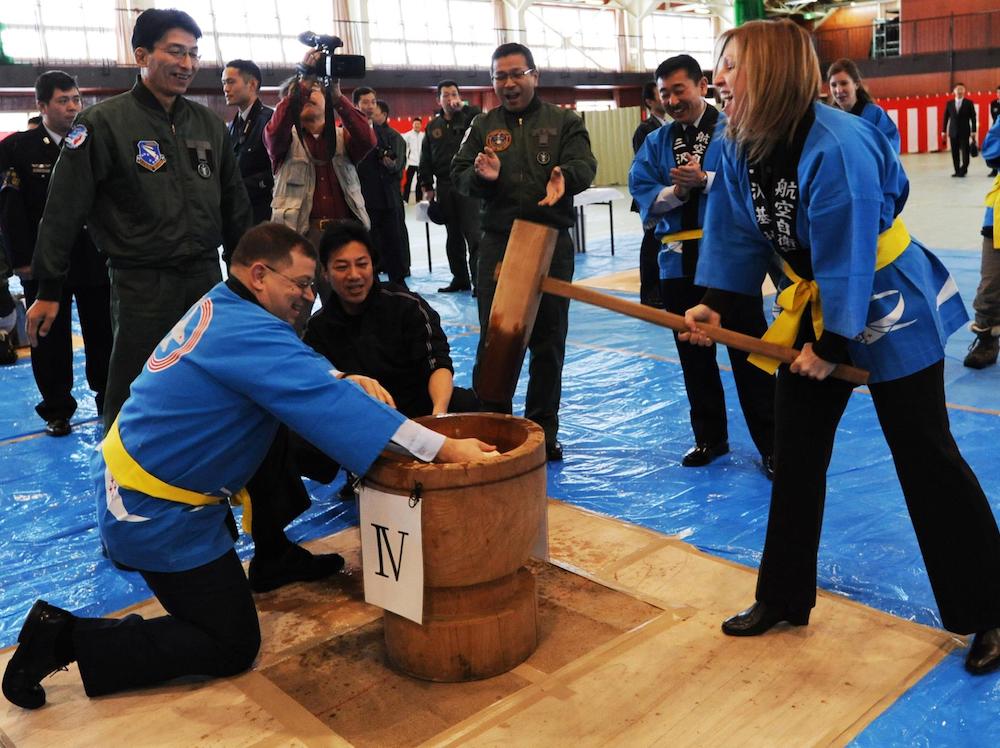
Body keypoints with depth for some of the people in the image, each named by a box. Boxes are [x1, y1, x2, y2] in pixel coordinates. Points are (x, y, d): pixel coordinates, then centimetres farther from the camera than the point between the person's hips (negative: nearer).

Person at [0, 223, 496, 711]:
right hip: (153, 515, -10)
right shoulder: (248, 333, -25)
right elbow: (327, 406, -31)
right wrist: (443, 447, -30)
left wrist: (350, 382, -2)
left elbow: (302, 378, 15)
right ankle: (67, 639, 0)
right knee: (232, 647, 1)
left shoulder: (220, 306, 4)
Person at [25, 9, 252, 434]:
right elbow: (64, 209, -6)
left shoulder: (209, 124, 11)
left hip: (205, 278, 5)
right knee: (131, 400, 1)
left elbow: (234, 204, 17)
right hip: (141, 284, -5)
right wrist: (49, 290, -8)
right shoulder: (103, 123, -5)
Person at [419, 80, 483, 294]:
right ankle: (459, 278, 20)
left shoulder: (470, 117, 2)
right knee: (453, 235, 11)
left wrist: (463, 108, -19)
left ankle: (478, 279, -7)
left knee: (473, 233, -9)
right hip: (444, 186, 5)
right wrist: (427, 186, 9)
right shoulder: (433, 126, 14)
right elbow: (426, 158, 14)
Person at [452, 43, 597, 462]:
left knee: (548, 338, 7)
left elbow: (584, 166, -8)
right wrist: (481, 176, -19)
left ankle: (543, 428, 19)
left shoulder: (564, 122, 5)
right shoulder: (483, 126, 10)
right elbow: (458, 175, 4)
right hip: (498, 243, 1)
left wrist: (565, 175, -31)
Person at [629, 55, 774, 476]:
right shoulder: (657, 142, 11)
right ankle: (709, 438, 28)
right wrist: (674, 191, -14)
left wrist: (704, 180, -21)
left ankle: (770, 445, 11)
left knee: (748, 355, 0)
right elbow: (642, 193, 3)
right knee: (694, 357, 13)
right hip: (678, 262, 5)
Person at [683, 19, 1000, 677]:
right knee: (795, 454, 10)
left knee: (926, 459, 1)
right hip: (816, 302, 8)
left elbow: (849, 260, -26)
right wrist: (714, 304, -8)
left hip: (886, 306, -7)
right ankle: (785, 598, 25)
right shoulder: (739, 149, -6)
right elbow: (739, 235, 2)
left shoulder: (837, 147, -29)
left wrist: (832, 346, -20)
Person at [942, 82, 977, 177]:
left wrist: (973, 131, -7)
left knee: (965, 151, -2)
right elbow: (946, 117, 9)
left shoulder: (969, 103, 0)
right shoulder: (949, 103, 6)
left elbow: (973, 118, -1)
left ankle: (963, 170, 4)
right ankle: (957, 171, 8)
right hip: (953, 132, 2)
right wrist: (944, 131, 5)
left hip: (964, 132, -2)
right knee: (955, 153, 3)